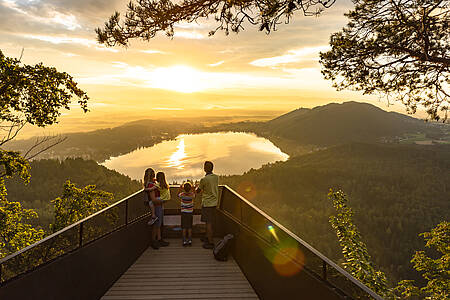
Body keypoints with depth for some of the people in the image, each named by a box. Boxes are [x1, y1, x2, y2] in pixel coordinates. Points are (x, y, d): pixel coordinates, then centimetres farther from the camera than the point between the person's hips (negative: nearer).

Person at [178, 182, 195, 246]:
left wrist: (180, 189, 11)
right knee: (189, 227, 8)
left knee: (184, 227, 4)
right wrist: (193, 189, 8)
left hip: (183, 212, -1)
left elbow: (178, 195, 11)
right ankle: (190, 240, 10)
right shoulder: (192, 195, -10)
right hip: (190, 212, 1)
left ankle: (184, 241, 5)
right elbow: (194, 194, 14)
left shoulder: (182, 194, -12)